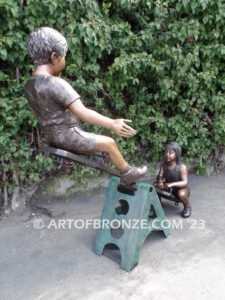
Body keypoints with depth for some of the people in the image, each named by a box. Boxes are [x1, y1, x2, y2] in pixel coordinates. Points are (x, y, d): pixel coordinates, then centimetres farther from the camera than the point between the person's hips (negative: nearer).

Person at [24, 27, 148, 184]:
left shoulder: (30, 85, 2)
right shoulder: (56, 84, -25)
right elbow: (81, 112, -36)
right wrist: (112, 124, -41)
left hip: (52, 138, 9)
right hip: (68, 137, -9)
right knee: (109, 143, 3)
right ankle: (128, 174, 19)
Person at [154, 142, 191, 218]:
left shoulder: (182, 167, -22)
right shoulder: (163, 165, -8)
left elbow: (185, 182, -30)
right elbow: (160, 176, -10)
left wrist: (172, 184, -46)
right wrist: (159, 180, -34)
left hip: (181, 188, -5)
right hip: (168, 188, 5)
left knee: (181, 194, -37)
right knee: (155, 185, -14)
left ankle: (187, 207, -2)